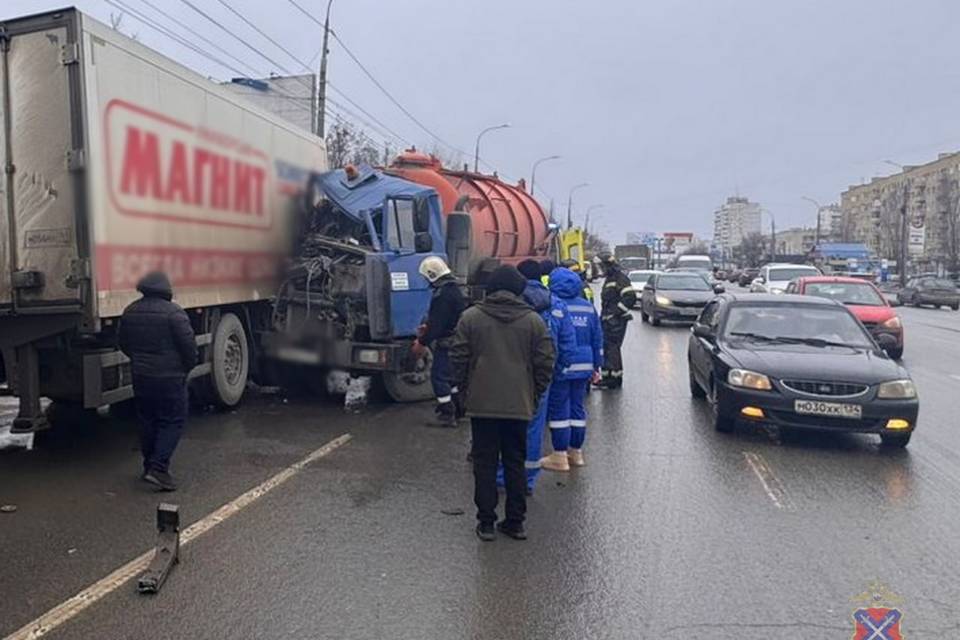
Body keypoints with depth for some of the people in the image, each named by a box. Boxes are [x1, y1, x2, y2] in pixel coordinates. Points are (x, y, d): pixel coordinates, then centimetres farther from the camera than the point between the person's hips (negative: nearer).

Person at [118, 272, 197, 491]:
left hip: (141, 376, 6)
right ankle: (158, 467, -9)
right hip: (170, 377, -6)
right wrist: (188, 366, 2)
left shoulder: (130, 312, 6)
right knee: (172, 422, 1)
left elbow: (122, 342, 16)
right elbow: (188, 343, -16)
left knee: (148, 421, 16)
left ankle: (149, 466, 23)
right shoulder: (173, 312, -15)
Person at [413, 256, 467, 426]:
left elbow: (436, 324, -23)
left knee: (438, 375, -2)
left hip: (446, 342, -10)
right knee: (450, 374, 21)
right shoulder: (455, 289, 11)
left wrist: (422, 342, -15)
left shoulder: (441, 295, -21)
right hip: (458, 340, 10)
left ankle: (447, 415, -1)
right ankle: (456, 408, 30)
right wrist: (428, 328, 19)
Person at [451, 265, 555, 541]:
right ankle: (515, 522, 18)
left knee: (484, 463, 8)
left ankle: (486, 523, 12)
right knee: (515, 463, 12)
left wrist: (465, 389, 11)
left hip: (482, 404, -1)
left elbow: (458, 358, -1)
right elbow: (545, 362, 0)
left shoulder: (470, 317, -1)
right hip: (520, 405, 1)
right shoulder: (533, 320, 0)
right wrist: (534, 395, 10)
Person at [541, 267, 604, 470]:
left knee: (558, 410, 1)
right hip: (583, 367, 6)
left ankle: (560, 456, 4)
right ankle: (576, 452, 24)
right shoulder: (588, 307, 9)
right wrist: (596, 366, 18)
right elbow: (598, 339, 12)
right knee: (577, 408, 15)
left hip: (560, 368, -6)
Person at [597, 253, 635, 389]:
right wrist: (603, 315, 18)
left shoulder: (621, 278, -11)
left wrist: (616, 312, -19)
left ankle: (615, 378, -5)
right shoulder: (609, 279, 20)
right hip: (608, 320, 10)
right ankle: (606, 375, 17)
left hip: (616, 320, -10)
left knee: (613, 347, -9)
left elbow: (631, 297, -21)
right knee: (605, 347, 10)